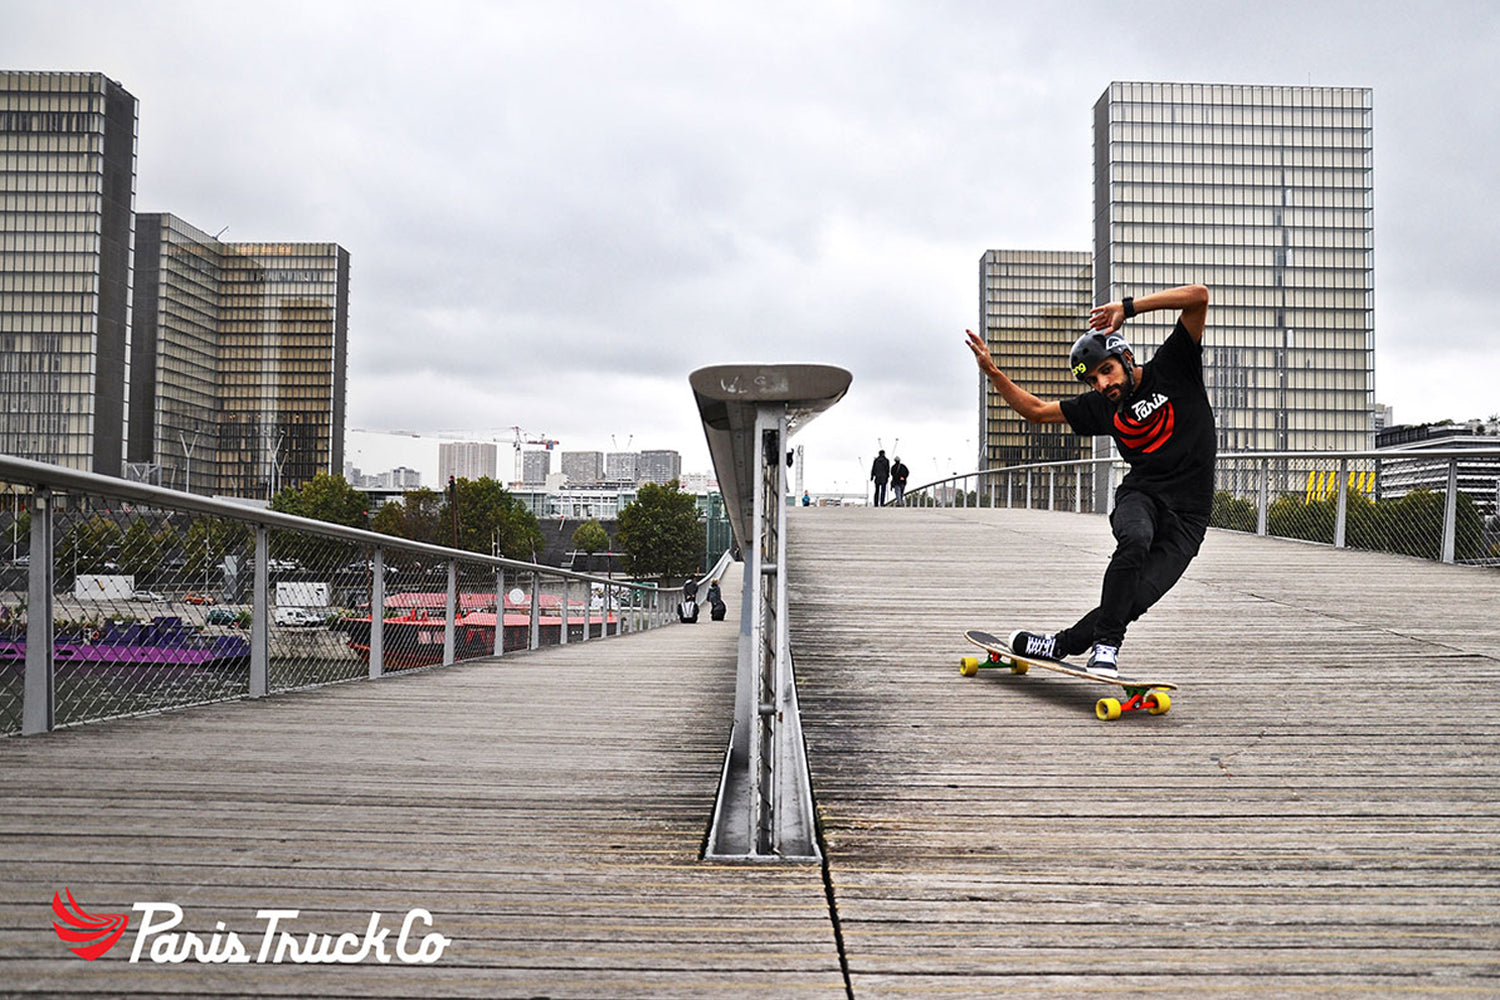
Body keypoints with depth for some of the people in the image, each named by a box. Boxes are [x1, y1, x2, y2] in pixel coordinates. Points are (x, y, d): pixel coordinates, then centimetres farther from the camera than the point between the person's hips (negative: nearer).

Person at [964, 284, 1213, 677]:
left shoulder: (1172, 368, -1)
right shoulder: (1101, 408, 10)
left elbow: (1198, 296, -10)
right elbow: (1036, 410, 17)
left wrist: (1127, 307, -15)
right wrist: (992, 372, 6)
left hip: (1188, 516, -2)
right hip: (1141, 496, 2)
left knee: (1136, 598, -18)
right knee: (1135, 539, -35)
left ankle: (1061, 644, -1)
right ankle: (1104, 645, -26)